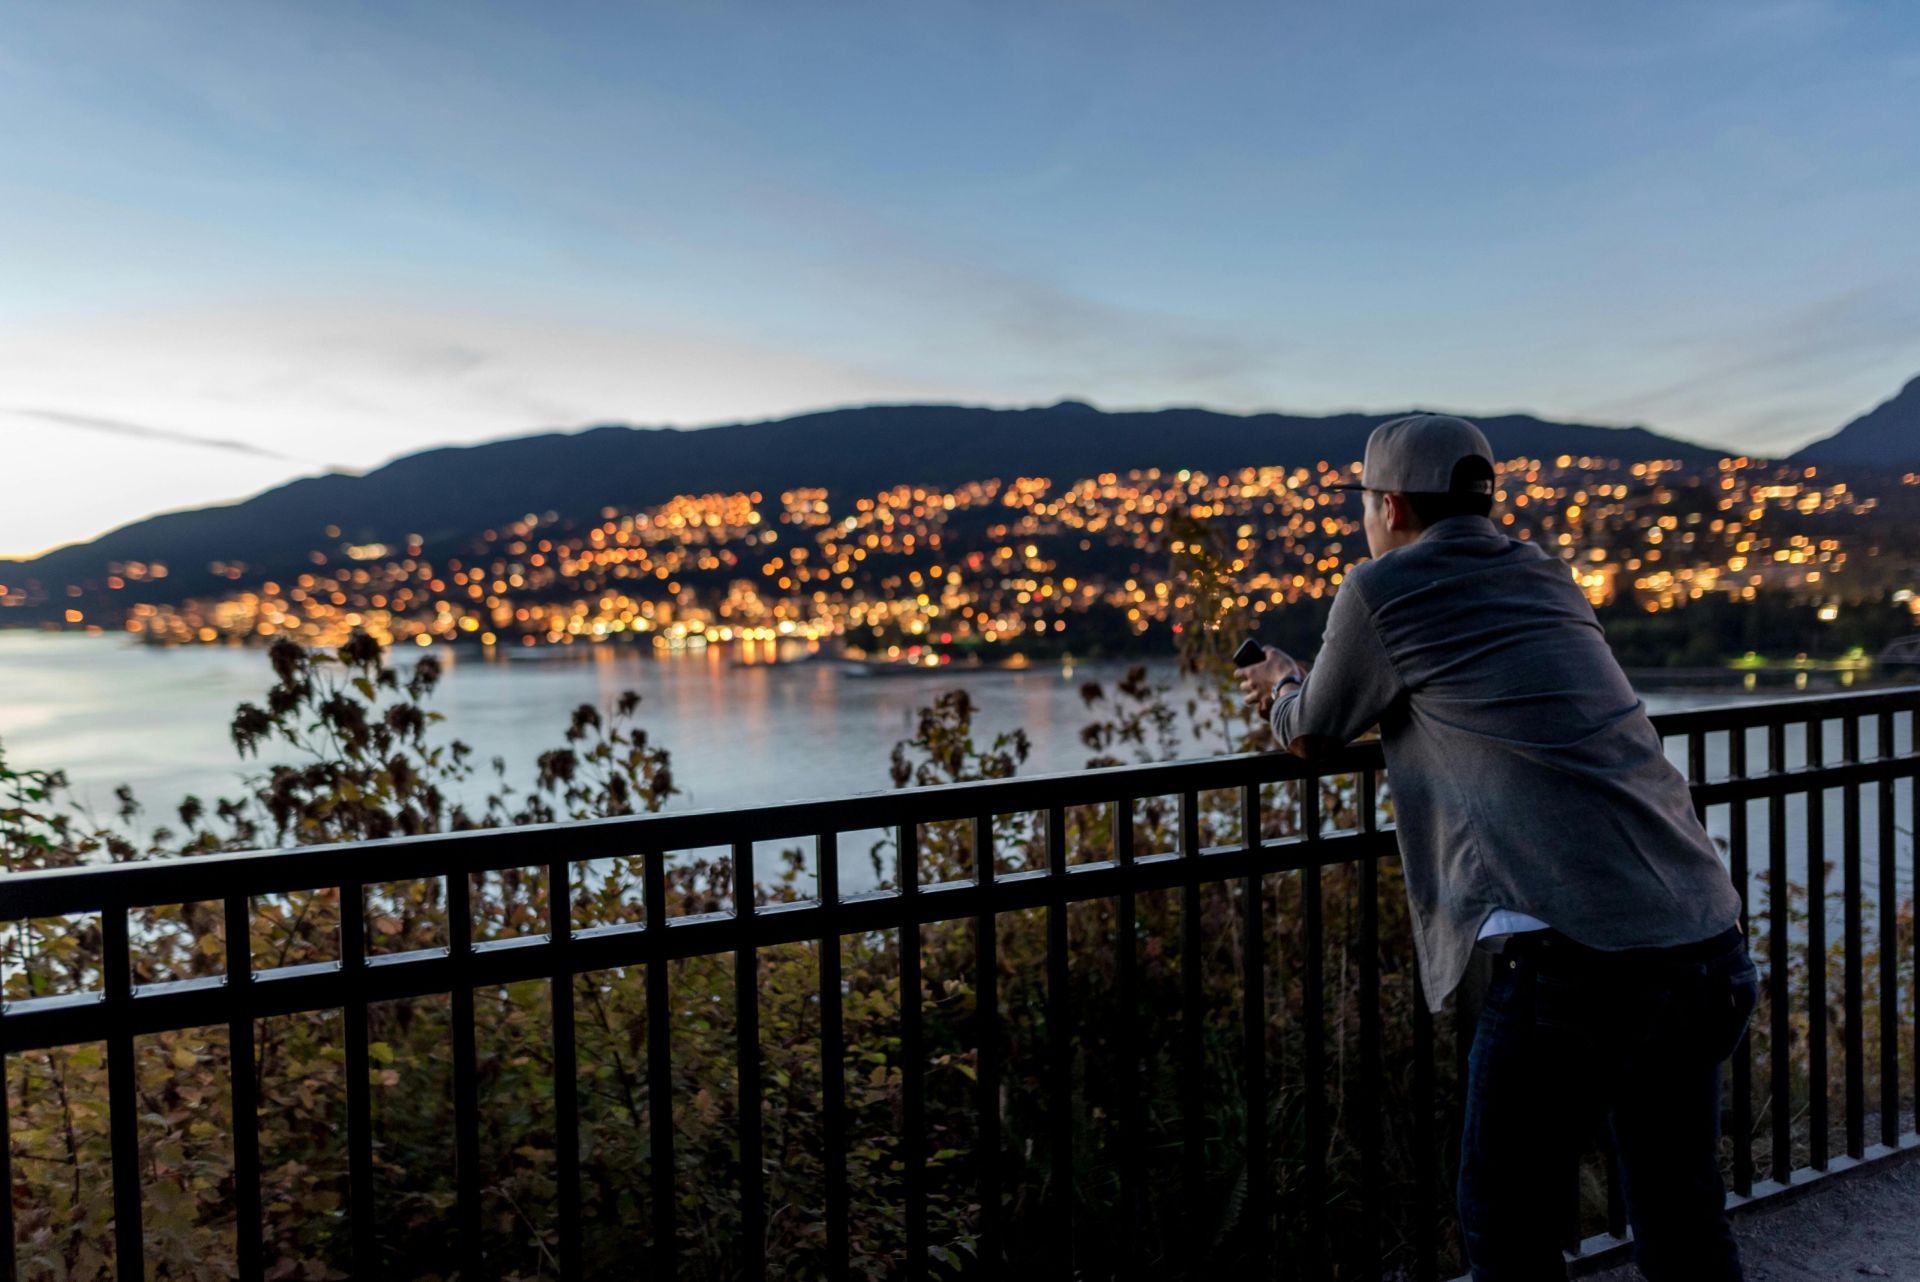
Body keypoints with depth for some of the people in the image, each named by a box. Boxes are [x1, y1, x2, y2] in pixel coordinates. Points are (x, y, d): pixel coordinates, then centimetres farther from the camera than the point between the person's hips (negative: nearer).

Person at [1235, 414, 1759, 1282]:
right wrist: (1314, 689, 42)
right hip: (1705, 942, 7)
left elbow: (1310, 736, 13)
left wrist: (1284, 688, 35)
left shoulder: (1384, 590, -1)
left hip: (1571, 956, -7)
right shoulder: (1543, 575, 19)